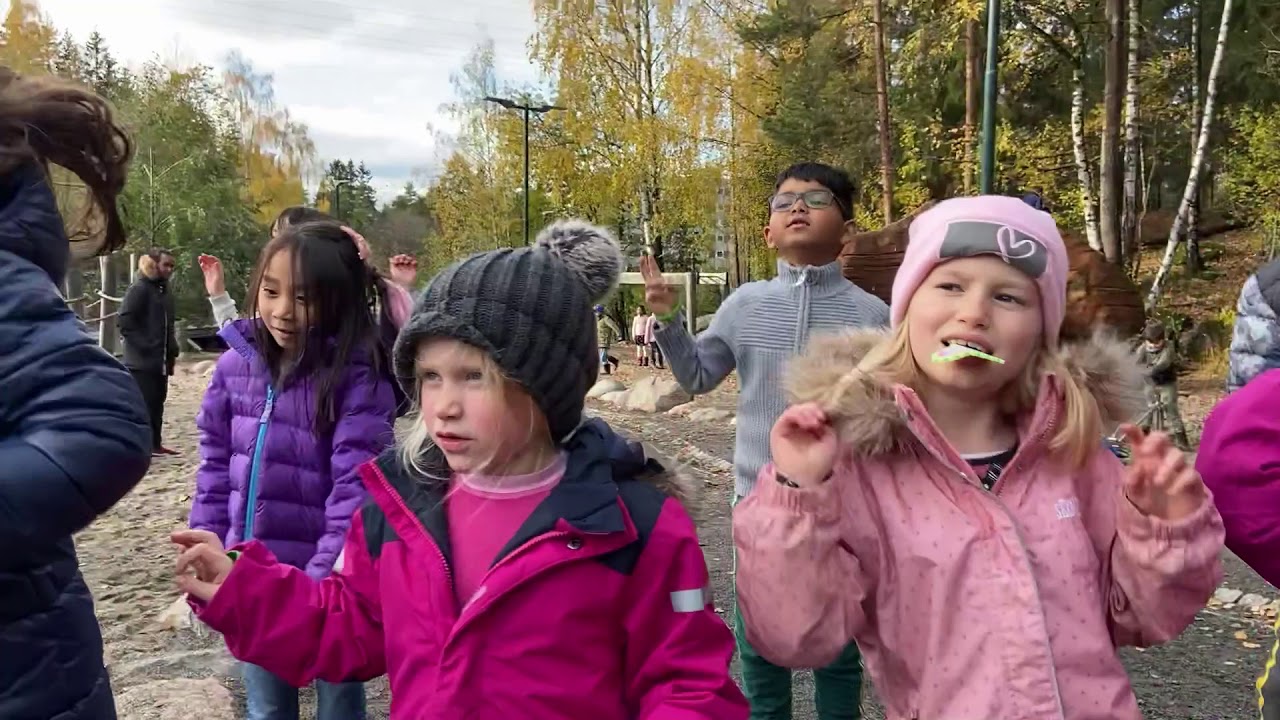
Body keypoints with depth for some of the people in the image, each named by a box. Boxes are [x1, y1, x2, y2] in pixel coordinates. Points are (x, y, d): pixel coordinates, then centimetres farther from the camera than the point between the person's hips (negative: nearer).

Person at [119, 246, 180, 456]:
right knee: (143, 405, -7)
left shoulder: (165, 291, 16)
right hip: (141, 361, -8)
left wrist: (172, 351, 15)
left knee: (157, 403, 12)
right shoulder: (138, 289, -10)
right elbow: (125, 323, -17)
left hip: (161, 361, 9)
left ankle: (155, 444, 19)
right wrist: (146, 348, -19)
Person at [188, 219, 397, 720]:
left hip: (325, 584, -4)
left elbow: (355, 487, -21)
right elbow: (215, 464, 6)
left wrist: (324, 581, -23)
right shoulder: (237, 363, -2)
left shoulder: (358, 379, -18)